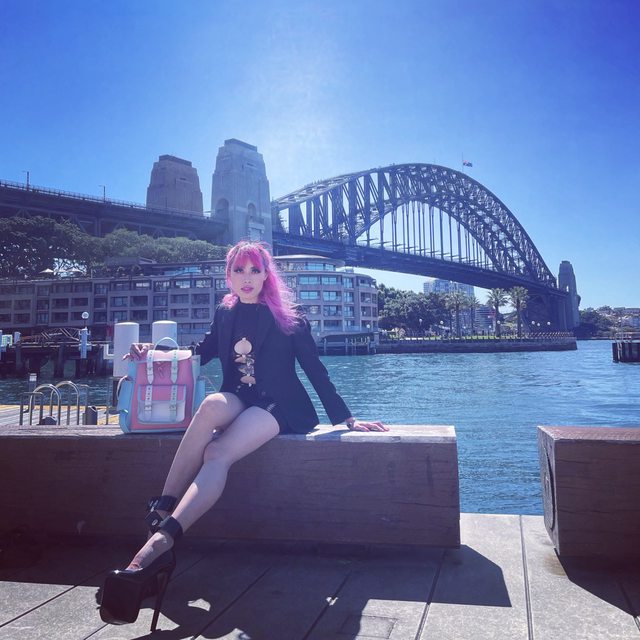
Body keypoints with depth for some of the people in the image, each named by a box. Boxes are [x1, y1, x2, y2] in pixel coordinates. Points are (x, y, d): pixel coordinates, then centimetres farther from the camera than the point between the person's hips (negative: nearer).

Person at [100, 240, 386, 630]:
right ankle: (160, 516, -35)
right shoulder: (225, 315, 11)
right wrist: (154, 350, 6)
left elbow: (316, 371, 0)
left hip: (279, 408, -3)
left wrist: (347, 419, -3)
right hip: (237, 403, 4)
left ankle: (159, 543, -44)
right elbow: (200, 353, 21)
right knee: (213, 404, -35)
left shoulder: (289, 319, -1)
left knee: (218, 453, -33)